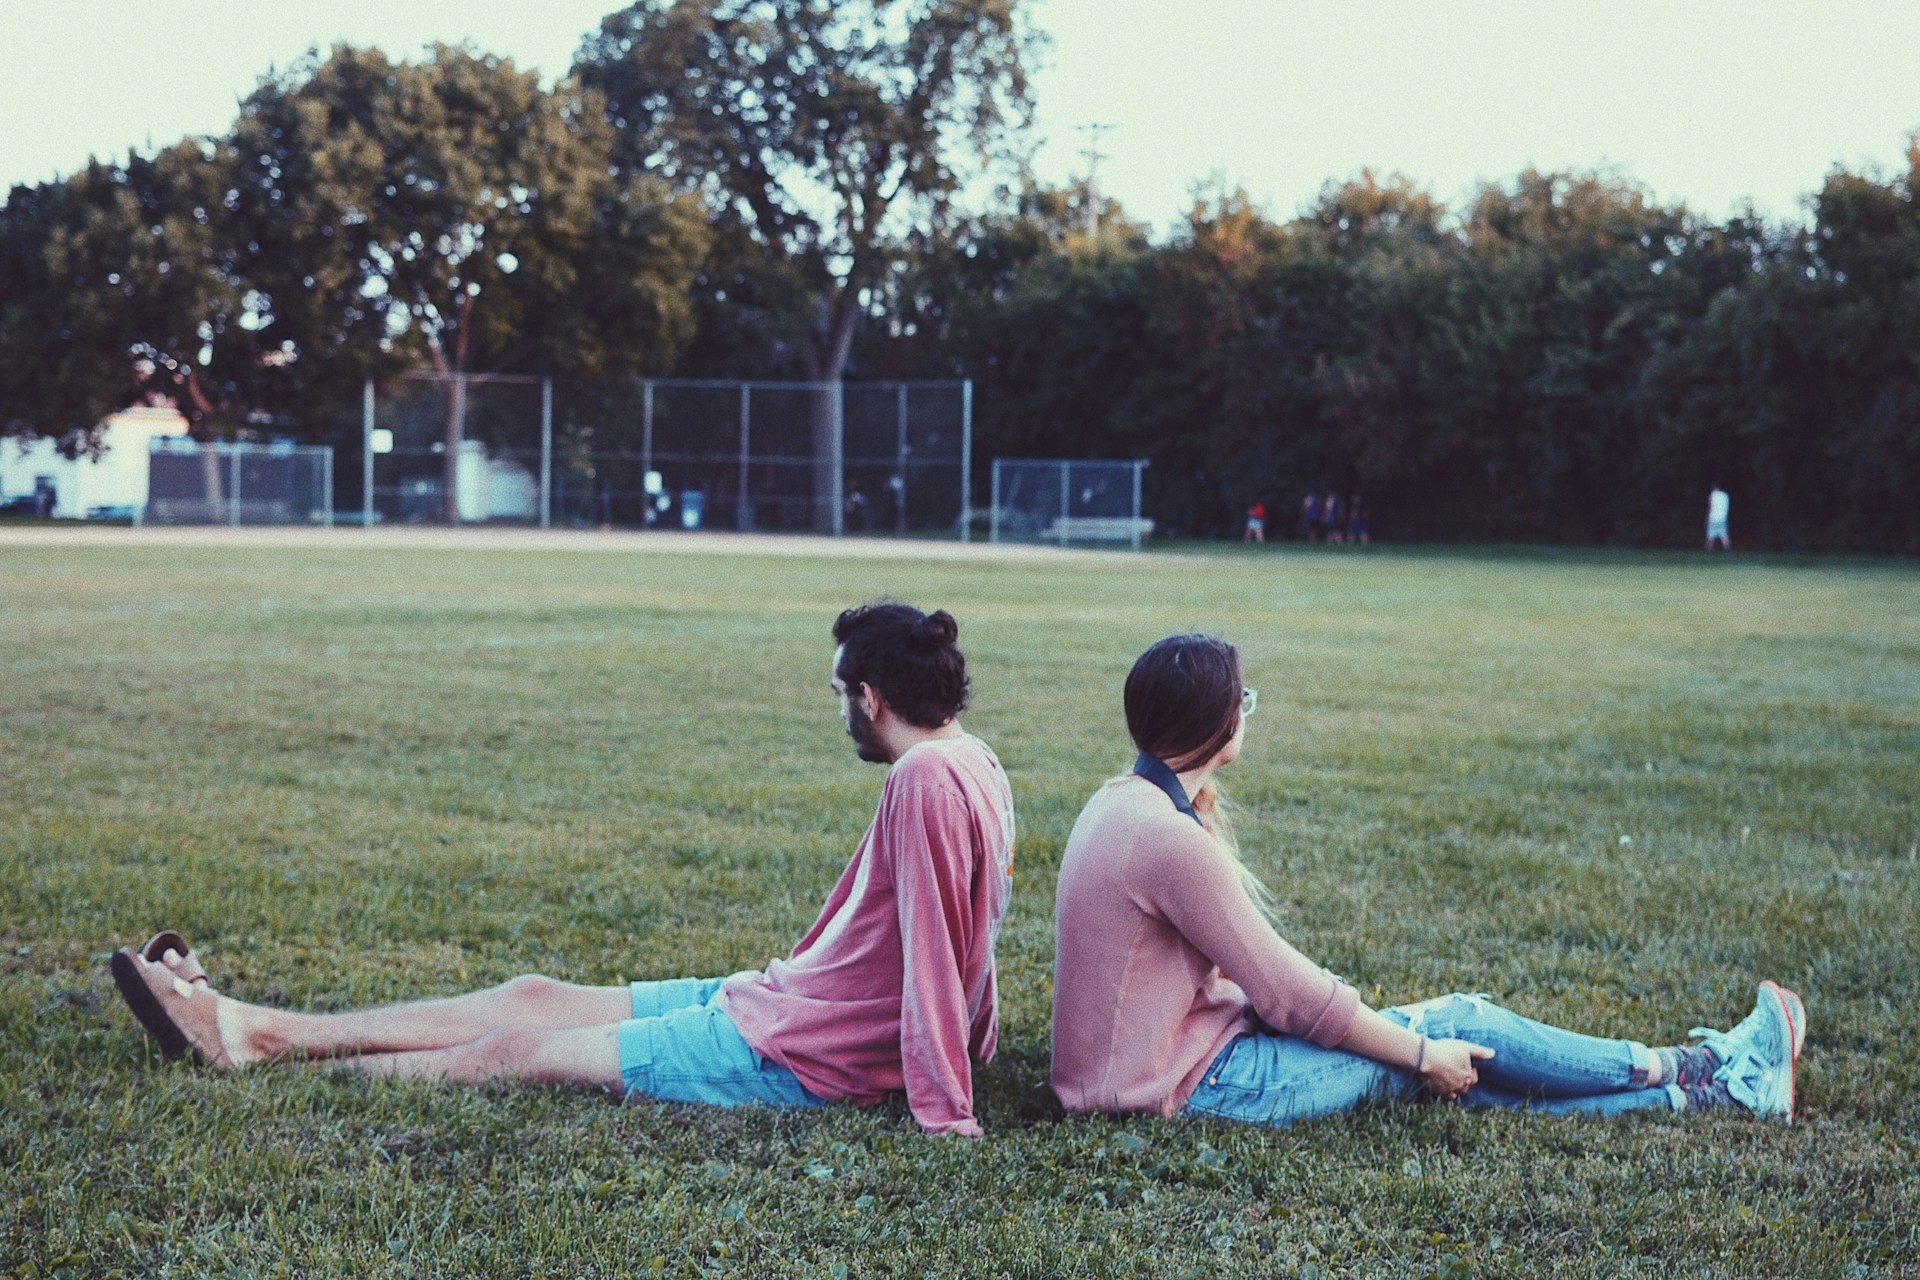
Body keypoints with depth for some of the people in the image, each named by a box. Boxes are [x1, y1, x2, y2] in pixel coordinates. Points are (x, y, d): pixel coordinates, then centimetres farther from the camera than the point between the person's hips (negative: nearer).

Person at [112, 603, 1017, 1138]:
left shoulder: (929, 779, -24)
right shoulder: (970, 763, 7)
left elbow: (939, 945, -26)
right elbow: (946, 937, 15)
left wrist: (944, 1104, -26)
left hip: (797, 1054, -9)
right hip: (783, 1000, 9)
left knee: (516, 1047, -1)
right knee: (537, 998, 10)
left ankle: (284, 1074, 14)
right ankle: (251, 1031, 18)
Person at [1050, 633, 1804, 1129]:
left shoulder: (1125, 800, 7)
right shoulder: (1172, 840, -26)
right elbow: (1289, 992, -19)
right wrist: (1421, 1055, -6)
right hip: (1197, 1083, -9)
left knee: (1452, 1065, 7)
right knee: (1457, 1026, 0)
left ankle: (1694, 1088, 11)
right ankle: (1692, 1078, 15)